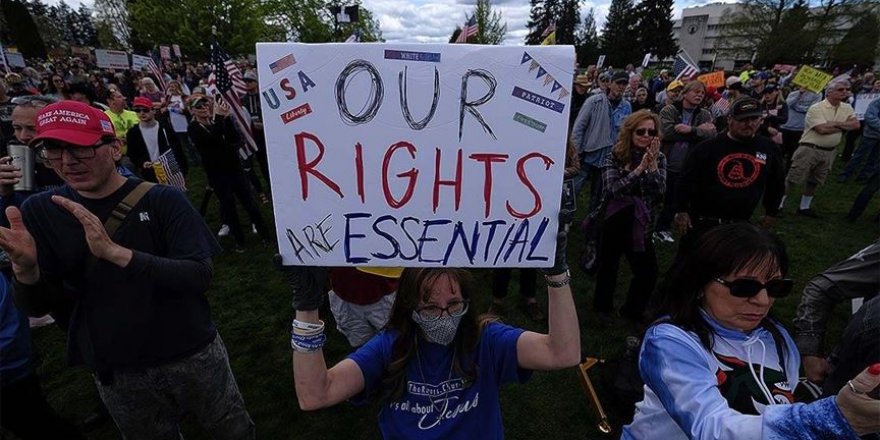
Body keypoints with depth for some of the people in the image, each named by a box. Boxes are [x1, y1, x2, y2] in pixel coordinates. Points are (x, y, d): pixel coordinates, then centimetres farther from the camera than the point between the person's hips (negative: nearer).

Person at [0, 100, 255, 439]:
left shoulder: (163, 199, -13)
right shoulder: (40, 212, -3)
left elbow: (200, 276, -22)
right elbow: (38, 307, -3)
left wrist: (115, 252, -32)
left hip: (192, 356, -2)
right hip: (116, 373, 3)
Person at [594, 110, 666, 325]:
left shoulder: (659, 158, 2)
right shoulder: (615, 156, -6)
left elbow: (660, 192, -9)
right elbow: (613, 189, -18)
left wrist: (652, 165, -20)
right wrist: (640, 167, -24)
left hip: (640, 223, 3)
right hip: (613, 221, -2)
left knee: (648, 271, 1)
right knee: (609, 266, 11)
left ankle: (632, 310, 28)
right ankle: (603, 306, 35)